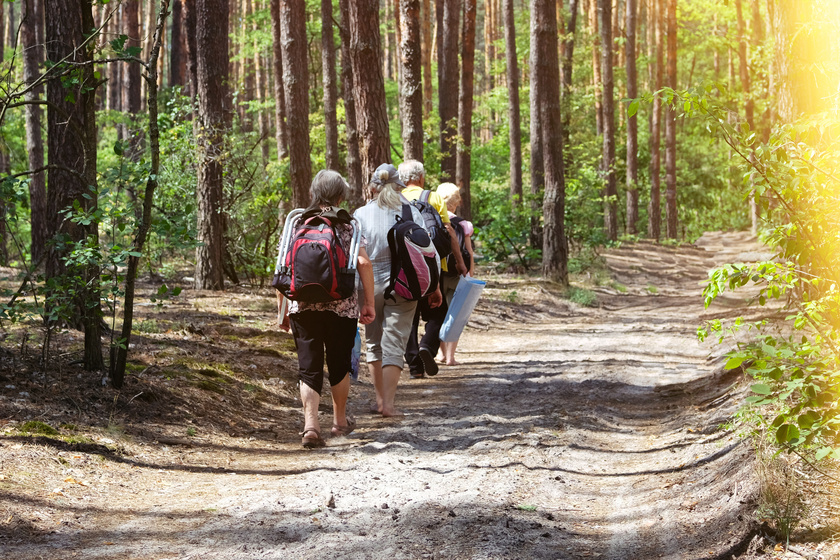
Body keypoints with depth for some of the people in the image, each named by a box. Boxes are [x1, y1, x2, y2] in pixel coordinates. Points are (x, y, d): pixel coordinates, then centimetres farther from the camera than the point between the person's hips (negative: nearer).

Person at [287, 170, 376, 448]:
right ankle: (340, 420, 32)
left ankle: (310, 425, -11)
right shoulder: (347, 224, -1)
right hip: (341, 306, -1)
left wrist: (282, 308, 10)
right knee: (339, 363, 17)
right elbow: (363, 263, -11)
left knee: (309, 366, 3)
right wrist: (369, 303, -4)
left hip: (302, 306, 1)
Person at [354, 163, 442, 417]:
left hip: (370, 286, 0)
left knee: (374, 343, 15)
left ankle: (380, 399, 20)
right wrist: (434, 288, 7)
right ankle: (388, 403, -8)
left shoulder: (361, 215, -3)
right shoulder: (411, 213, -1)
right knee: (394, 344, 0)